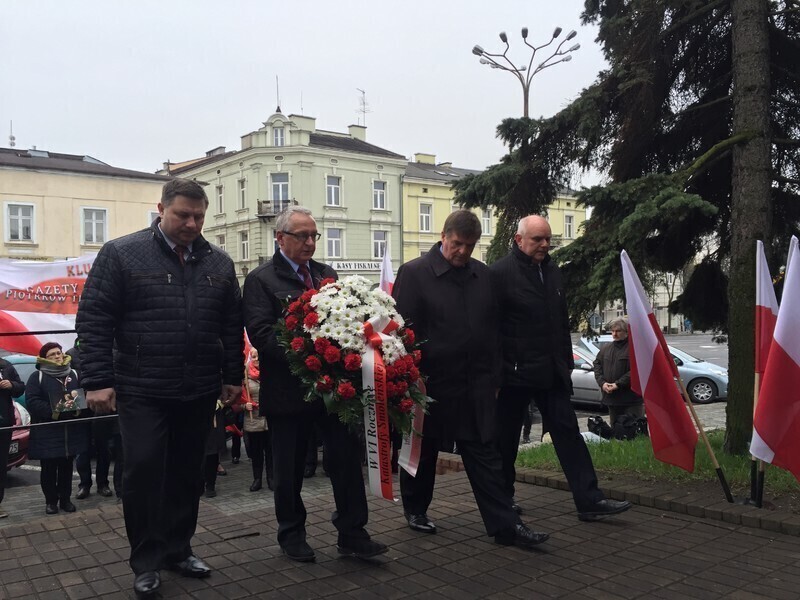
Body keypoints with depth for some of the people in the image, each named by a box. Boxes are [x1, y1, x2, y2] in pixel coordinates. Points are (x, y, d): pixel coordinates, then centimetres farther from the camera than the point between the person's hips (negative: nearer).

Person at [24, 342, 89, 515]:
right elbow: (32, 402, -9)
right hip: (47, 432, -3)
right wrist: (54, 410, -20)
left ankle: (65, 499, 18)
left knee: (67, 467, 8)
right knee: (49, 468, 3)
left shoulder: (74, 374, 12)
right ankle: (51, 501, 14)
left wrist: (77, 399, -14)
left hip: (71, 431, 3)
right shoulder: (37, 377, 0)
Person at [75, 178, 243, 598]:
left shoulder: (219, 263, 8)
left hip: (200, 393, 4)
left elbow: (232, 325, 12)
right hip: (141, 391, -3)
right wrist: (98, 381, -10)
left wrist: (233, 376, 9)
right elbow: (93, 320, -6)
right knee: (143, 473, -1)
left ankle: (177, 549, 28)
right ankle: (146, 561, 16)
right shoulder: (121, 254, -4)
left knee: (187, 474, 12)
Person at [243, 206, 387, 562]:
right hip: (288, 389, -4)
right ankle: (291, 535, 27)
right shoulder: (261, 279, -4)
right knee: (290, 469, 10)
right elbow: (260, 332, -16)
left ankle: (352, 534, 14)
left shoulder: (327, 274, 13)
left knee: (347, 458, 3)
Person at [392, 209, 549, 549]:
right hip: (431, 384, -3)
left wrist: (494, 378, 10)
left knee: (485, 456, 5)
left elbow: (492, 330, 12)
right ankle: (415, 510, 34)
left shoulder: (482, 275, 8)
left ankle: (505, 526, 8)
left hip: (476, 387, 4)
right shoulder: (414, 273, -8)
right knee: (423, 453, 13)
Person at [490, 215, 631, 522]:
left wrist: (567, 362, 16)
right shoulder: (500, 273, -10)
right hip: (514, 371, -6)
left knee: (568, 433, 4)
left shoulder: (552, 271, 12)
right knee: (506, 439, 7)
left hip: (551, 372, 6)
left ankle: (589, 501, 6)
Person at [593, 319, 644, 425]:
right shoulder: (605, 349, 15)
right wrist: (602, 382, -3)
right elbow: (597, 365, 14)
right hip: (611, 399, 7)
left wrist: (618, 384, -19)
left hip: (631, 400, -6)